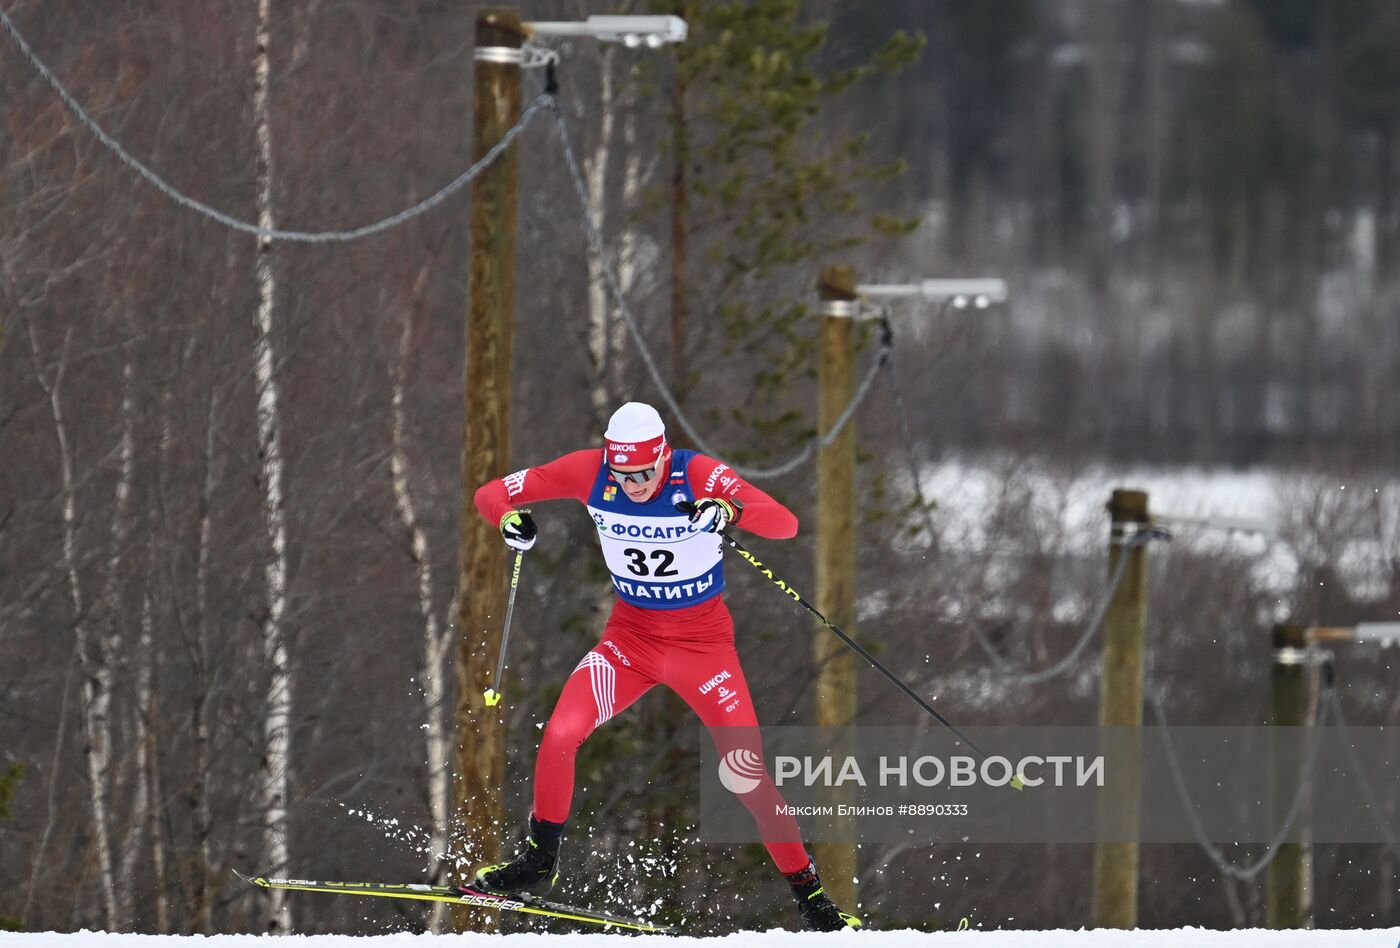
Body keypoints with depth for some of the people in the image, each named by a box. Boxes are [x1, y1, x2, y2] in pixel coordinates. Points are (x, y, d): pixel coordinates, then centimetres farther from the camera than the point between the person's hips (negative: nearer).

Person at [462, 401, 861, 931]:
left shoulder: (699, 475, -22)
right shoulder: (590, 472, -14)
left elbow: (785, 524, -32)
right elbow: (491, 494, -8)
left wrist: (729, 511, -51)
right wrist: (509, 516, -31)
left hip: (704, 643, -3)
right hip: (631, 635, 3)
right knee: (560, 734, -17)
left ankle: (809, 894, 7)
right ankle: (538, 863, 4)